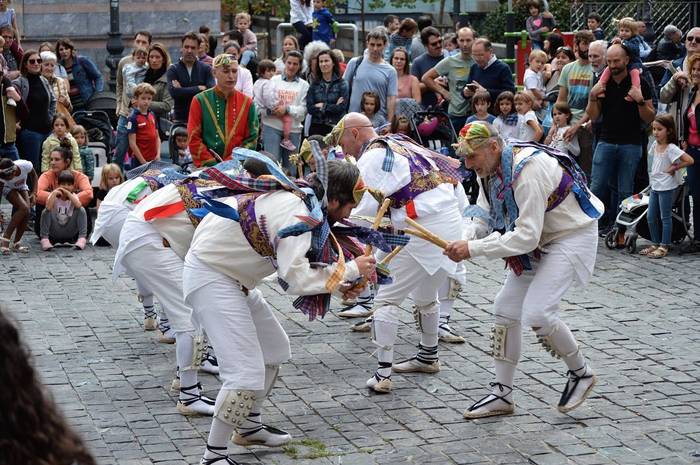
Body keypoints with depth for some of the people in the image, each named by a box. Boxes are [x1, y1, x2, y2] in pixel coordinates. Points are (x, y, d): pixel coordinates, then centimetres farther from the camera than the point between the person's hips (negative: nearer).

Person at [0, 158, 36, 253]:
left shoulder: (25, 165, -33)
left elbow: (34, 176, -10)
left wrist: (34, 193, -17)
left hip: (22, 188, 3)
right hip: (9, 189, -3)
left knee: (26, 213, -19)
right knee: (24, 208, -29)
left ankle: (16, 243, -3)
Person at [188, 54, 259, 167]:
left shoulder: (247, 103, 7)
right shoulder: (200, 101, 2)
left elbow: (251, 140, 4)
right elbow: (194, 138, -2)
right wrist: (211, 163, -12)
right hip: (206, 169, -1)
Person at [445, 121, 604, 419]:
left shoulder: (528, 170, -31)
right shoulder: (490, 169, -3)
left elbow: (527, 236, -32)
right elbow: (484, 218, 4)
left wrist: (473, 249, -31)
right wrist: (463, 242, -17)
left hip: (571, 237, -9)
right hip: (539, 241, 9)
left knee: (536, 313, -20)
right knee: (506, 308, 7)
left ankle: (581, 373, 5)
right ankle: (502, 394, 16)